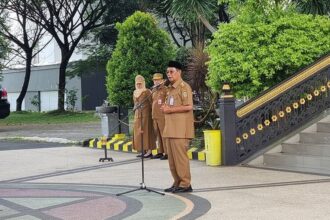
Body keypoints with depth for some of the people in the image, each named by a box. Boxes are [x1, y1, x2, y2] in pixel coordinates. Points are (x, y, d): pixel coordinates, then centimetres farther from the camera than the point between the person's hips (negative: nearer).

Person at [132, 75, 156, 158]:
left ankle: (149, 151, -5)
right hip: (137, 115, 7)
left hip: (146, 114, -7)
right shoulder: (135, 92, 13)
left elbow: (151, 103, -8)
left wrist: (151, 113, -11)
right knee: (138, 132, 5)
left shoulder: (147, 92, -8)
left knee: (146, 131, -7)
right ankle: (143, 151, 8)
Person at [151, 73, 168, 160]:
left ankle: (167, 153, -5)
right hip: (155, 116, 7)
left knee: (164, 135, -7)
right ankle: (160, 152, 15)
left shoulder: (165, 89, -6)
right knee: (158, 135, 10)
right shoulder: (154, 91, 17)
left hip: (162, 116, -7)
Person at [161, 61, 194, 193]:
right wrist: (165, 108, 9)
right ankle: (177, 182, 16)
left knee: (180, 156, -7)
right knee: (172, 157, 9)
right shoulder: (170, 88, 19)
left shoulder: (184, 87, -8)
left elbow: (188, 106, -18)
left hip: (180, 129, -9)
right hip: (170, 128, 9)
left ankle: (185, 184, -1)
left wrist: (170, 109, -14)